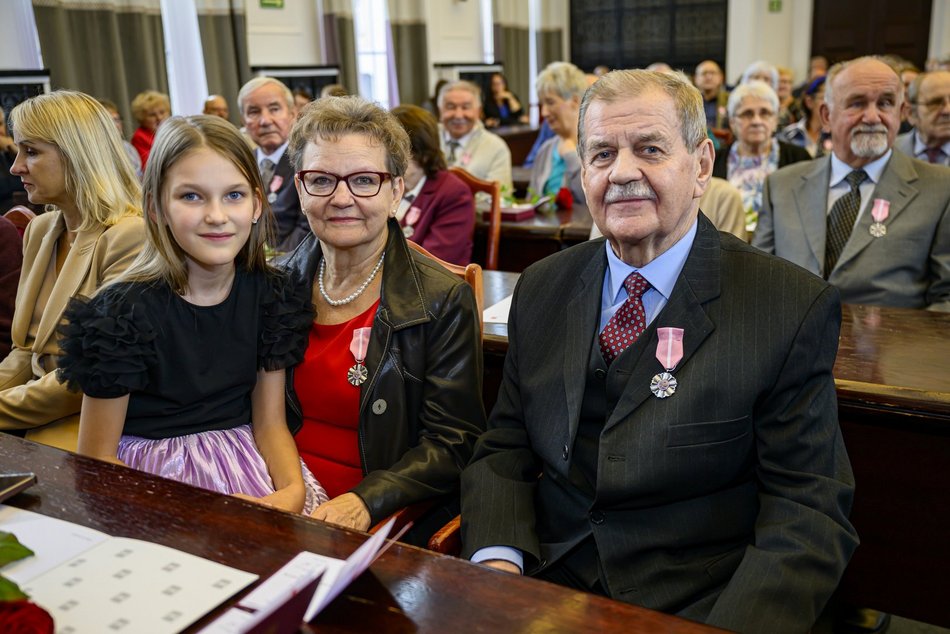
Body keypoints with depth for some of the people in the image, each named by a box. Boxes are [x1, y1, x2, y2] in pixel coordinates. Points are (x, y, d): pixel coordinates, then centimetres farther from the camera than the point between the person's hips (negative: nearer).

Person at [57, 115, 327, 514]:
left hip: (248, 464, 3)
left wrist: (294, 489, -16)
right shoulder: (123, 310, -13)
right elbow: (97, 456, -8)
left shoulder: (269, 293, -1)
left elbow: (270, 423, 3)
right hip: (156, 474, -3)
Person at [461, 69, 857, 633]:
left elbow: (808, 512, -7)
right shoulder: (541, 289, 7)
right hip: (545, 584, 3)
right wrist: (496, 560, -10)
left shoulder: (794, 308, -6)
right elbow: (504, 451, 8)